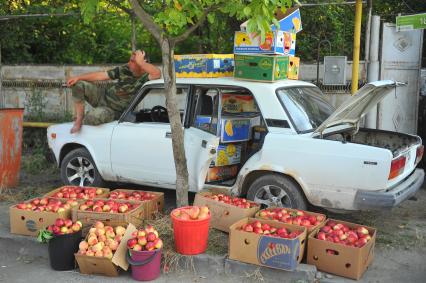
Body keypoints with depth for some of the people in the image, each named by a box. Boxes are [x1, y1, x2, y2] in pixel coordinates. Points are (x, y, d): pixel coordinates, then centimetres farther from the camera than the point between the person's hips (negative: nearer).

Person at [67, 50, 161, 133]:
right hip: (103, 97, 6)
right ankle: (79, 119, -1)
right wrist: (78, 77, -2)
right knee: (78, 84, -9)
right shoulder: (124, 69, -5)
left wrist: (140, 62, -39)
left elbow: (157, 73, -44)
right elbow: (100, 75, 0)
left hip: (113, 110, -5)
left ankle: (82, 122, 5)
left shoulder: (144, 78, -20)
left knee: (94, 117, -35)